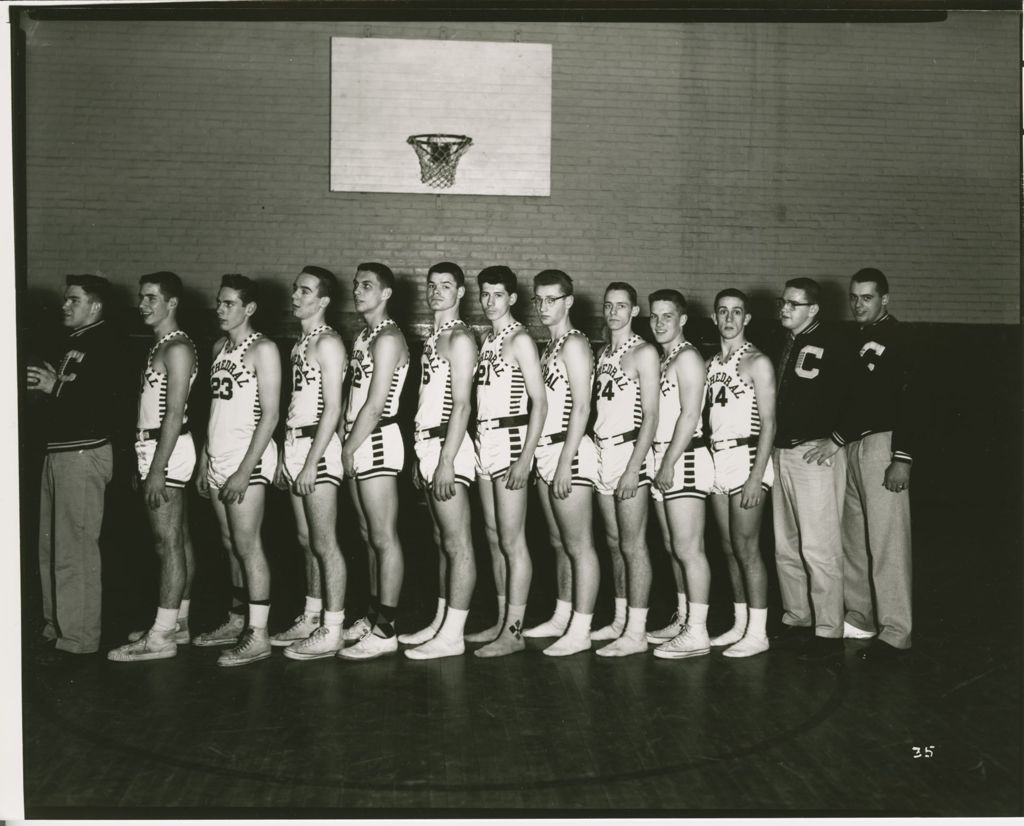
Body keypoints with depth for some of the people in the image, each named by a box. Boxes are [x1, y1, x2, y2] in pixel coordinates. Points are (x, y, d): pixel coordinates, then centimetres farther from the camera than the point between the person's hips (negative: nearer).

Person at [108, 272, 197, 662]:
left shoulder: (177, 348, -13)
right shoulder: (159, 345, 17)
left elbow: (175, 413, -18)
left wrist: (157, 469, -21)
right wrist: (148, 464, 16)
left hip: (166, 448, -10)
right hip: (154, 447, 10)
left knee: (167, 543, -6)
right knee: (174, 539, 13)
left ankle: (161, 637, -3)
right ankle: (176, 620, 20)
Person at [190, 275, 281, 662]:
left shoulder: (262, 349, -8)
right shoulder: (219, 348, 15)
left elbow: (270, 415, -12)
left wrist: (245, 471, -16)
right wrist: (203, 461, 15)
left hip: (248, 458, -7)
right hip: (217, 457, 7)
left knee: (247, 545, -7)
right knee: (230, 545, 10)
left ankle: (258, 636, -3)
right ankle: (236, 622, 19)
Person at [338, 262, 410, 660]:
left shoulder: (387, 338, -11)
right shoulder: (364, 336, 17)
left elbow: (376, 403, -16)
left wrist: (349, 448, -11)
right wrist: (347, 444, 7)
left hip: (376, 441, -9)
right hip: (357, 442, 9)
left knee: (384, 538, -5)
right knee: (369, 537, 14)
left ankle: (385, 631, -2)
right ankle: (373, 618, 23)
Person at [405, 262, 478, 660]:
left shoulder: (459, 338, -9)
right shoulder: (433, 338, 19)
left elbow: (461, 405, -16)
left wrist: (446, 461, -21)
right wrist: (422, 459, 17)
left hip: (447, 445, -9)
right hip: (427, 444, 9)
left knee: (457, 544, -5)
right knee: (444, 541, 13)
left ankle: (453, 635, -3)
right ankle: (441, 623, 21)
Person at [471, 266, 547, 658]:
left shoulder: (519, 339, -7)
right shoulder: (486, 340, 16)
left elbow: (540, 402, -12)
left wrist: (525, 458, -18)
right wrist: (476, 443, 8)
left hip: (510, 440, -8)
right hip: (483, 442, 8)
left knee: (512, 541, -4)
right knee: (495, 538, 11)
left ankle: (514, 631, 1)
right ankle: (503, 621, 19)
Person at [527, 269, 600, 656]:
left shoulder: (574, 343, -9)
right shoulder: (549, 347, 18)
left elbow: (581, 408, -15)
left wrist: (565, 462, -19)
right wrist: (541, 457, 11)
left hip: (569, 451, -9)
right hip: (545, 451, 9)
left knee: (579, 546, -4)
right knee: (559, 544, 15)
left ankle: (580, 631, 0)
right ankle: (562, 618, 25)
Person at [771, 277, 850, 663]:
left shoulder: (830, 346, -9)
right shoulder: (786, 346, 16)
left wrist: (833, 439, -18)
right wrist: (773, 443, 12)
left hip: (816, 453, -9)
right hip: (783, 453, 9)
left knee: (818, 548, -7)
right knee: (786, 547, 13)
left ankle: (828, 632, 1)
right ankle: (797, 621, 24)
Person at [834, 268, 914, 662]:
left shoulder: (896, 339, -8)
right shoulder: (855, 339, 16)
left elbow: (906, 400, -15)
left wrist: (902, 458, -20)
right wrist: (836, 436, 8)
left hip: (882, 444, -8)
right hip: (851, 445, 8)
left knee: (887, 541, -8)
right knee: (852, 537, 13)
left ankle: (896, 635, -3)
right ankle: (859, 618, 24)